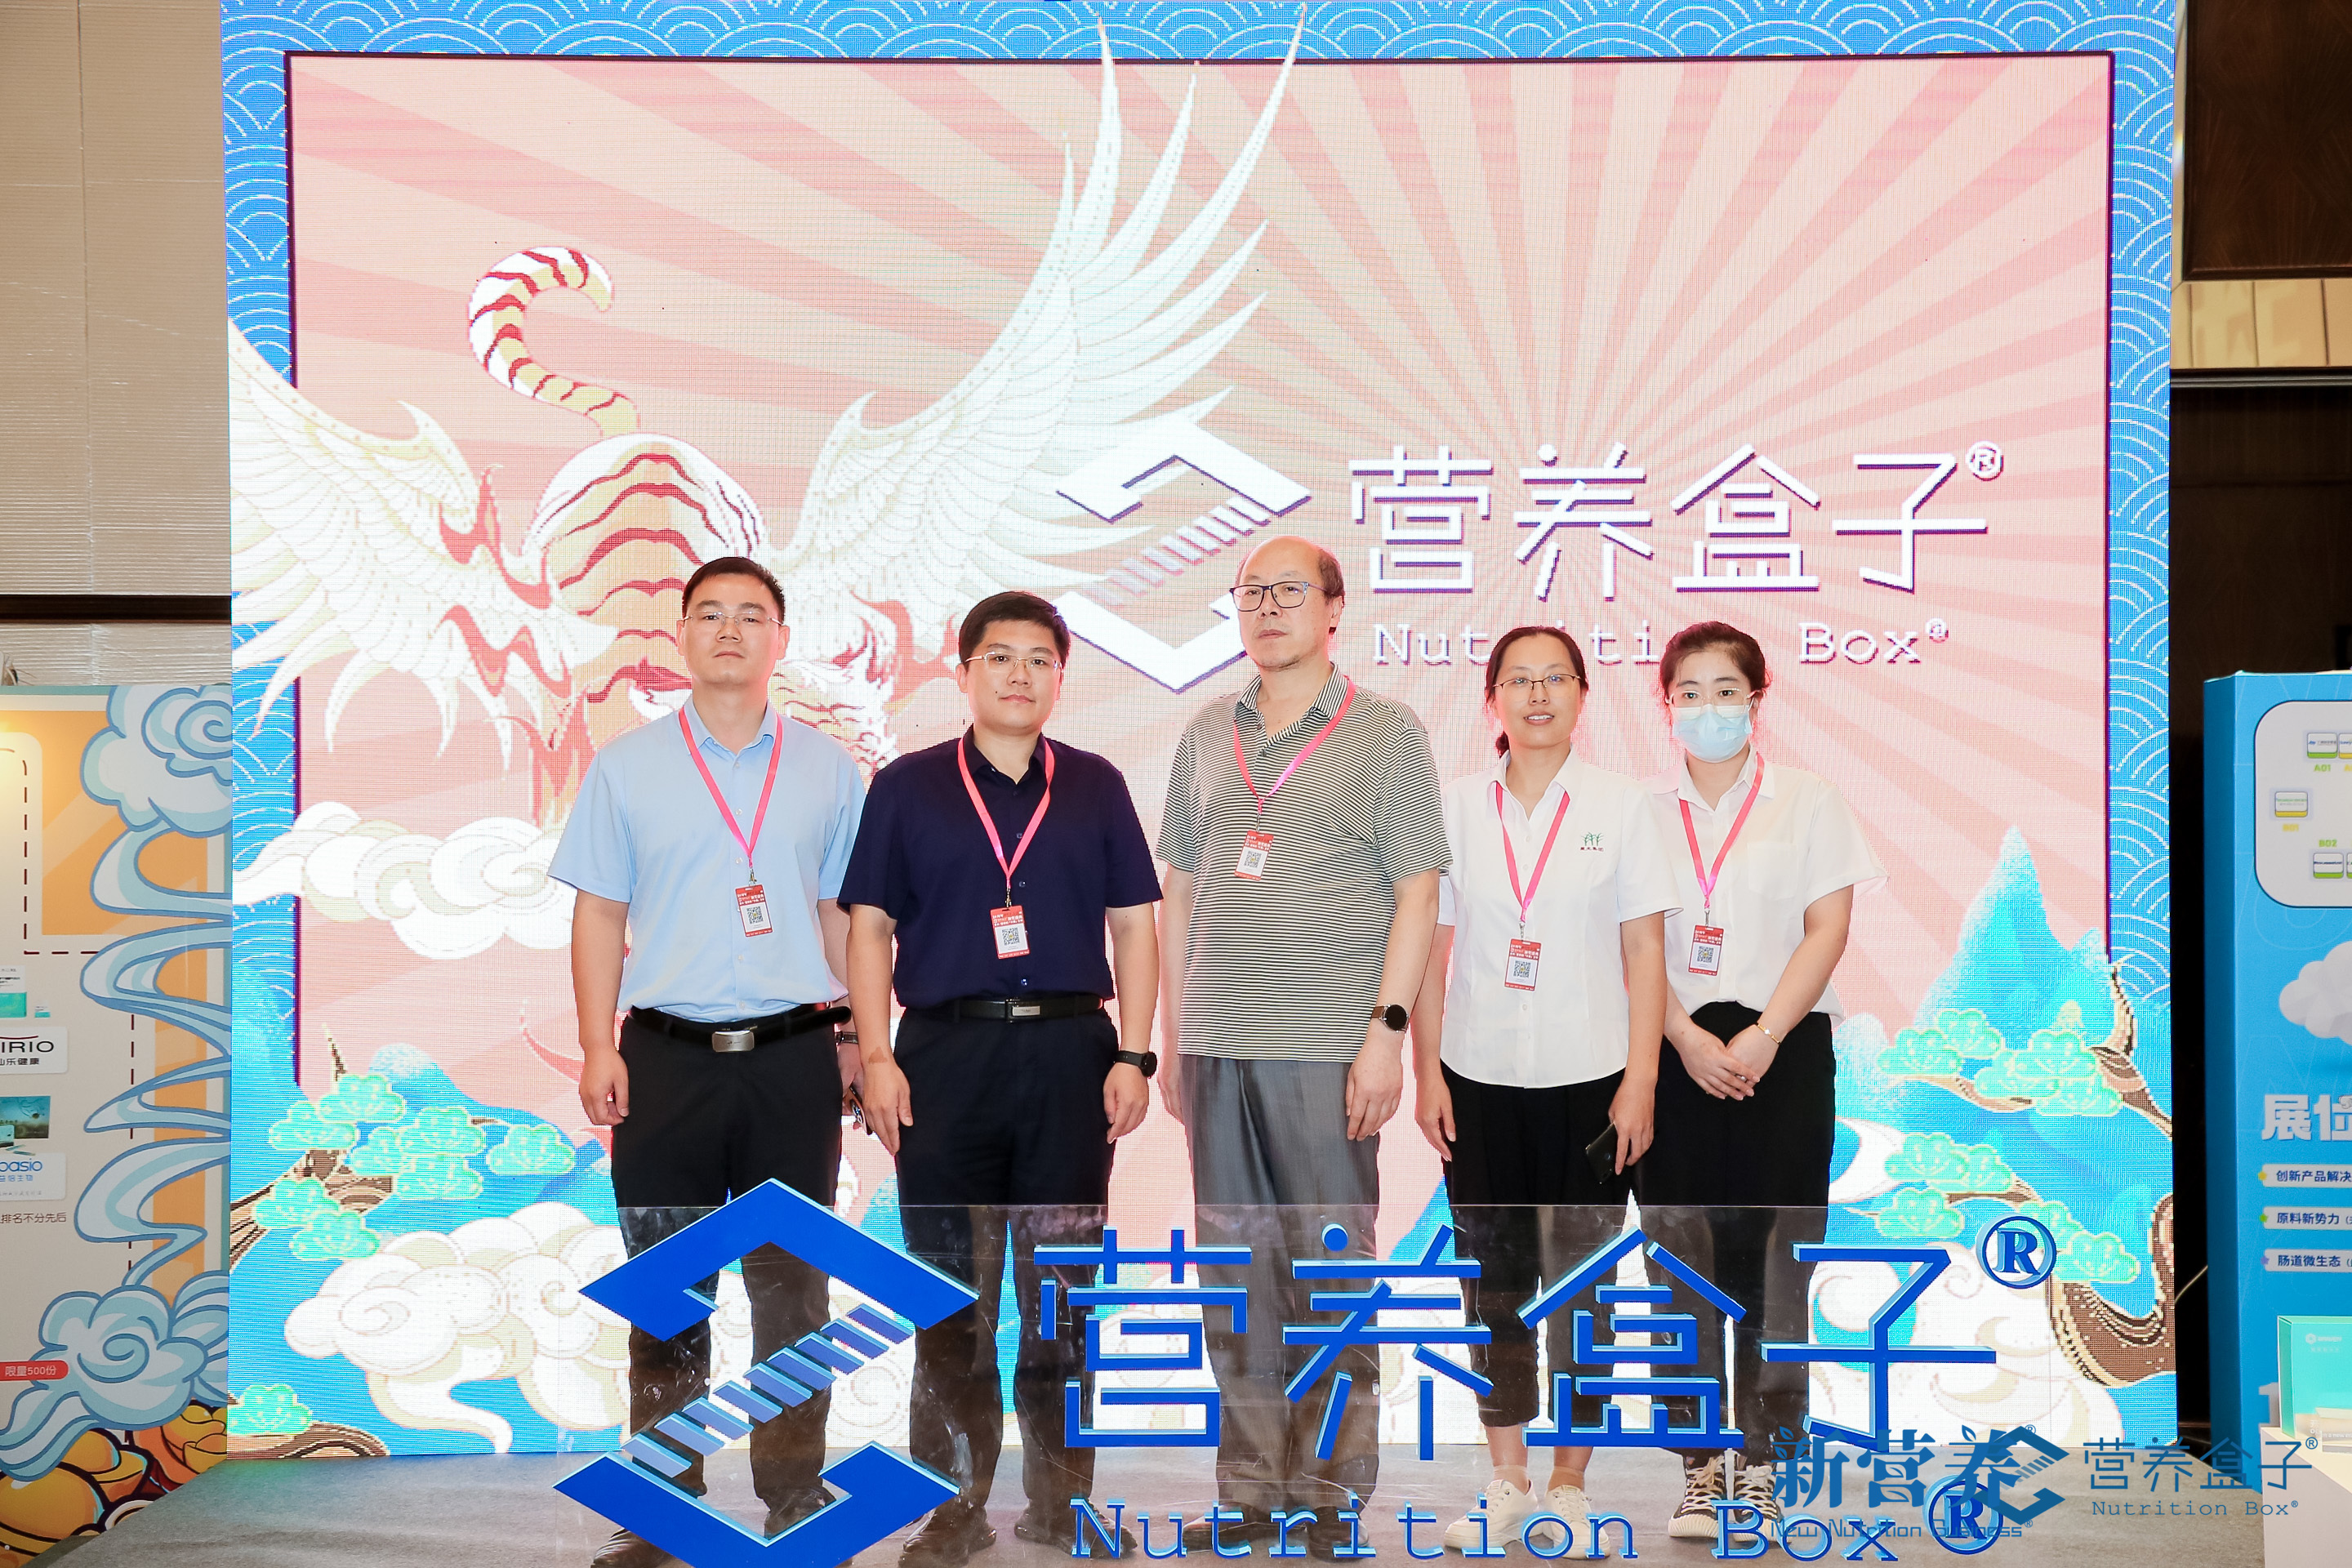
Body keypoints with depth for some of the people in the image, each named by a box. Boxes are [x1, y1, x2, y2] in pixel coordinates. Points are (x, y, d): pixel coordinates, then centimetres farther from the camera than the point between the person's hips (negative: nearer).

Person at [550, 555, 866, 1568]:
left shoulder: (826, 770, 8)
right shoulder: (627, 765, 6)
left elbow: (842, 916, 11)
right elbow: (599, 916, 6)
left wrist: (856, 1042, 6)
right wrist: (598, 1048, -3)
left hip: (793, 1058, 0)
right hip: (668, 1056, 0)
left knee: (792, 1291, 6)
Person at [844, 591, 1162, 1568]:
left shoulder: (1096, 787, 10)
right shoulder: (906, 787, 7)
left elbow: (1133, 926, 9)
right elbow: (869, 927, 4)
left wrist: (1133, 1056, -1)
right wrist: (876, 1057, -5)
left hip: (1071, 1051, 1)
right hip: (945, 1050, -1)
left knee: (1064, 1285, 6)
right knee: (950, 1290, 3)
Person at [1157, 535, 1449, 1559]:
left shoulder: (1386, 733, 1)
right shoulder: (1207, 735, 13)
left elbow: (1417, 893, -3)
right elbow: (1179, 890, 15)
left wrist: (1386, 1028, -11)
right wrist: (1170, 1036, 11)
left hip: (1327, 1048, -4)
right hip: (1219, 1047, 4)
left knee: (1331, 1268, 1)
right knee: (1236, 1275, 9)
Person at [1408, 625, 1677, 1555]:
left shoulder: (1619, 806, 0)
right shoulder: (1455, 808, 4)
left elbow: (1644, 954, 0)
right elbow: (1431, 950, 5)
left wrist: (1639, 1082, -6)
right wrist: (1427, 1074, 0)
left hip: (1587, 1077, -1)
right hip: (1479, 1077, 2)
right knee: (1494, 1285, 8)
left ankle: (1569, 1485, 18)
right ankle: (1507, 1483, 20)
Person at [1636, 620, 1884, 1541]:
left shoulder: (1807, 803, 7)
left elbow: (1827, 929, 0)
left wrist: (1763, 1036, -11)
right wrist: (1687, 1039, -9)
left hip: (1784, 1052, -1)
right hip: (1673, 1053, 1)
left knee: (1772, 1262, -3)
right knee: (1683, 1263, 0)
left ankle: (1761, 1467, 5)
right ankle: (1702, 1467, 7)